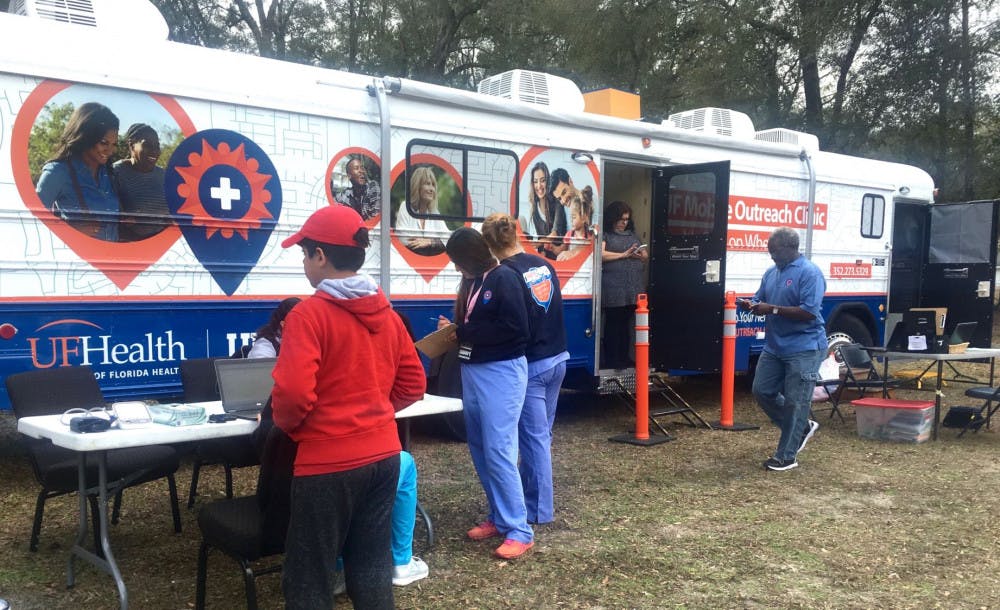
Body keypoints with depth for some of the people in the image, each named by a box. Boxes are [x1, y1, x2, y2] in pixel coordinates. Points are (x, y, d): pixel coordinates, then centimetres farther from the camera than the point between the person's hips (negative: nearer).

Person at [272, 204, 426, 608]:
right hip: (383, 454, 7)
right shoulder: (387, 314, 7)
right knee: (372, 565, 18)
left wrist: (286, 424, -2)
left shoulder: (310, 313, -14)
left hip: (328, 461, -7)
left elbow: (294, 392, -22)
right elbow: (413, 384, 11)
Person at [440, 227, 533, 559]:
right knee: (480, 450, 11)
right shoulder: (472, 282, 12)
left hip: (501, 373, -9)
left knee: (499, 451, -9)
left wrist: (463, 333, -15)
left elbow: (515, 329, -20)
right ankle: (499, 517, 23)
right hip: (472, 371, 9)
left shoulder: (505, 279, -12)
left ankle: (520, 531, -2)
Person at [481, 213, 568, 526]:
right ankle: (528, 493, 32)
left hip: (530, 367, -7)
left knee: (534, 437, 3)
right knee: (540, 434, 18)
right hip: (557, 359, 8)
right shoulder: (545, 265, 5)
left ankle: (539, 509, 14)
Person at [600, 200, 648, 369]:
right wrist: (624, 255, -12)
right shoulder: (605, 234, 0)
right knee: (612, 324, -2)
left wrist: (640, 255, -3)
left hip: (632, 288, 6)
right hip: (613, 288, -6)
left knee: (626, 323, 9)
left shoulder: (632, 235, 20)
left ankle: (624, 358, 16)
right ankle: (610, 360, 3)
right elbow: (601, 254, -15)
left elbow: (645, 256, 21)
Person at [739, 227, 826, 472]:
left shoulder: (809, 273, -13)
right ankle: (802, 427, 29)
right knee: (762, 391, 11)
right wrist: (751, 305, -6)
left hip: (803, 348, -8)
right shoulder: (771, 273, 11)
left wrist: (773, 309, -23)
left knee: (795, 402, -1)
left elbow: (809, 312, -21)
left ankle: (786, 457, 8)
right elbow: (759, 300, 18)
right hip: (774, 346, 8)